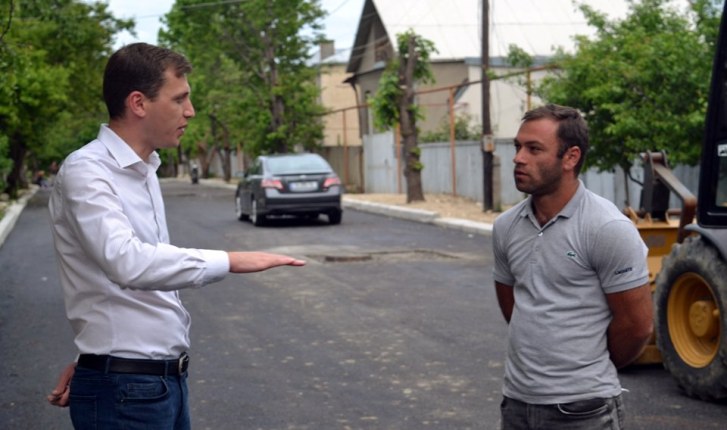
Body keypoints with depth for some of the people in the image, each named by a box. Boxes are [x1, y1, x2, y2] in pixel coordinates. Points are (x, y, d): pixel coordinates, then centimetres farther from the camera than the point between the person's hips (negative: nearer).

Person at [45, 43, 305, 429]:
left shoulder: (144, 172, 13)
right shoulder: (86, 171, -15)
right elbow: (127, 263, -31)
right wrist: (230, 261, -30)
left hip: (169, 380, 8)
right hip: (125, 390, -8)